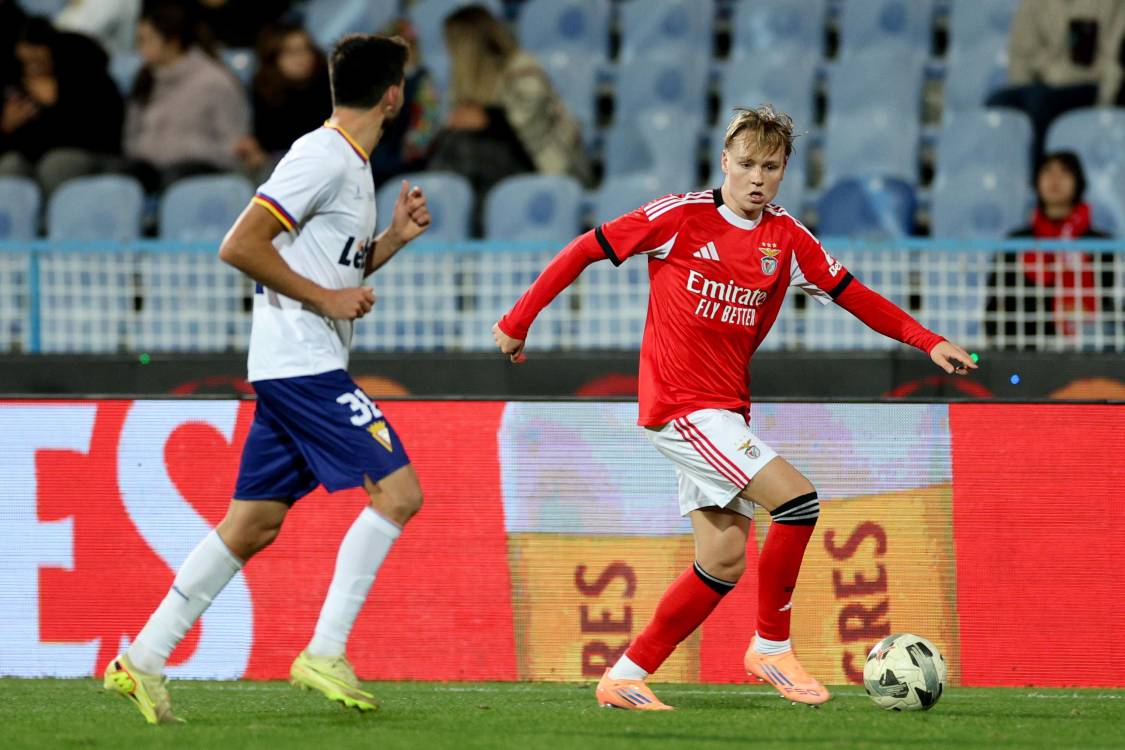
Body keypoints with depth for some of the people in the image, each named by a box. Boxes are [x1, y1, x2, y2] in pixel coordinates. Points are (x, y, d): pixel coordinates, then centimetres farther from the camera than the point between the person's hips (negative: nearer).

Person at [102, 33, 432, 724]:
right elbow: (240, 246, -18)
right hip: (305, 364, -10)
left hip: (293, 373, 10)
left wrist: (395, 238, 13)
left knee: (254, 524, 9)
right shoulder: (322, 158, -12)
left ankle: (143, 660, 9)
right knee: (398, 491, -11)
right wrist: (325, 298, -16)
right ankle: (325, 654, -12)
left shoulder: (352, 167, 18)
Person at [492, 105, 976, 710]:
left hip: (725, 414, 7)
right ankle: (771, 648, -5)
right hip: (678, 405, -7)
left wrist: (927, 342, 0)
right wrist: (518, 321, -2)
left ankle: (625, 679, 13)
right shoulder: (680, 216, -9)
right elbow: (586, 250, -4)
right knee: (798, 499, -18)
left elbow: (849, 293, 9)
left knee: (723, 562, 4)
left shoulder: (786, 238, 6)